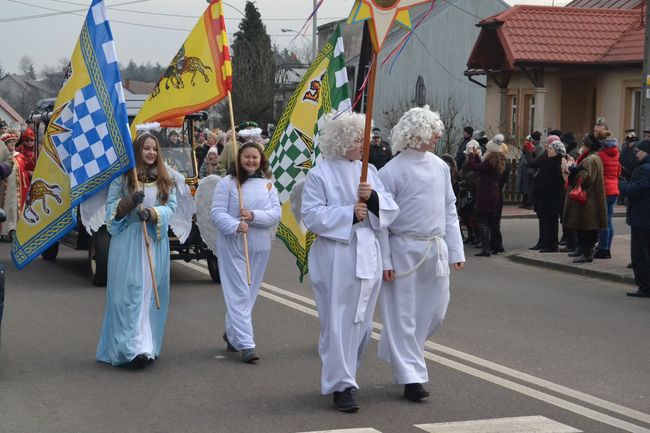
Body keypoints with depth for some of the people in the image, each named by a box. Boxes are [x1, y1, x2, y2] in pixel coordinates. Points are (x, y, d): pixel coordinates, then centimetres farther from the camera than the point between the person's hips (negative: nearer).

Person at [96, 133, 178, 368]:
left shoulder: (165, 179, 11)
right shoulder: (122, 177, 4)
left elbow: (171, 206, 1)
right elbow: (111, 208, 3)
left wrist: (153, 213, -19)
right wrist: (130, 202, -16)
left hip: (156, 242, 3)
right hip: (127, 241, -3)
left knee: (153, 292, 4)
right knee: (130, 292, -9)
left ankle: (150, 345, 13)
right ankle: (135, 347, -15)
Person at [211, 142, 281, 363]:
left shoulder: (267, 184, 7)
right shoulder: (228, 182, -3)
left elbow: (276, 212, -1)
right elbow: (217, 212, -9)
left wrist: (253, 216, -18)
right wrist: (236, 226, -26)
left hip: (260, 247, 4)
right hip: (232, 246, -4)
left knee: (250, 293, 13)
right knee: (239, 294, -7)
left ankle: (232, 333, 31)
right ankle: (245, 344, -9)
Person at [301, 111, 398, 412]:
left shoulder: (369, 171, 11)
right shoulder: (320, 174, -5)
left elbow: (391, 210, 8)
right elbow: (312, 215, -12)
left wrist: (373, 198, -12)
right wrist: (349, 213, -17)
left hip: (366, 256, 6)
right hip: (335, 258, -6)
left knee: (362, 321, 11)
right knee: (338, 321, -5)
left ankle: (343, 373, 28)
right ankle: (341, 385, 1)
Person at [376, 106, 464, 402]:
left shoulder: (440, 167, 7)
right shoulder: (392, 171, -11)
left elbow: (449, 210, 12)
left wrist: (456, 250, 8)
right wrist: (384, 261, -13)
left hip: (435, 249, 6)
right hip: (404, 250, -6)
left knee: (434, 311, 11)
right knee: (403, 314, 0)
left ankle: (402, 355, 34)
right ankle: (411, 377, 8)